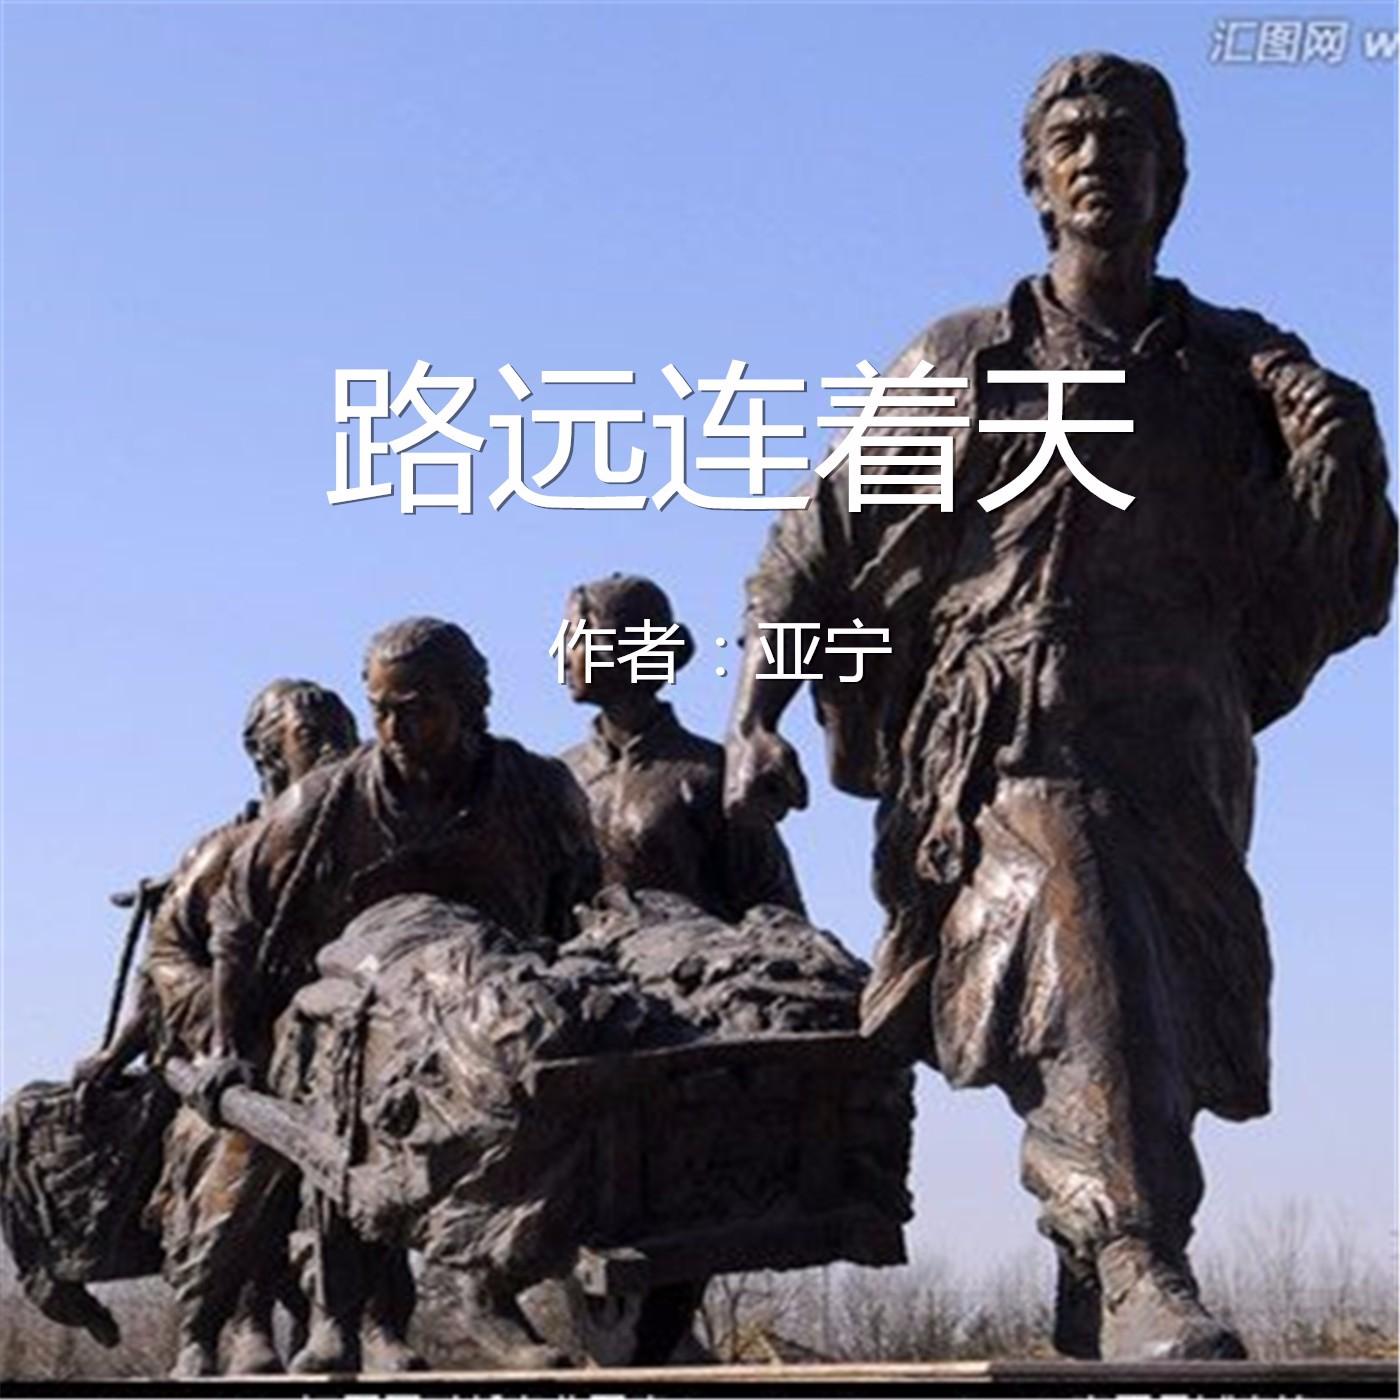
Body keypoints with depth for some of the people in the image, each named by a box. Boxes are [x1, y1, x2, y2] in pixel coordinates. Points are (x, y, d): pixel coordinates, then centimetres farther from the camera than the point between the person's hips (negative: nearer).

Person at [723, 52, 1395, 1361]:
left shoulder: (1243, 369, 13)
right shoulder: (959, 366, 10)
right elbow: (809, 553, 13)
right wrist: (752, 721, 0)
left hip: (1179, 771, 3)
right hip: (1006, 754, -3)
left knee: (1142, 1063, 4)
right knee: (1089, 970, -29)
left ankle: (1094, 1330, 21)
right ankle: (1141, 1277, -37)